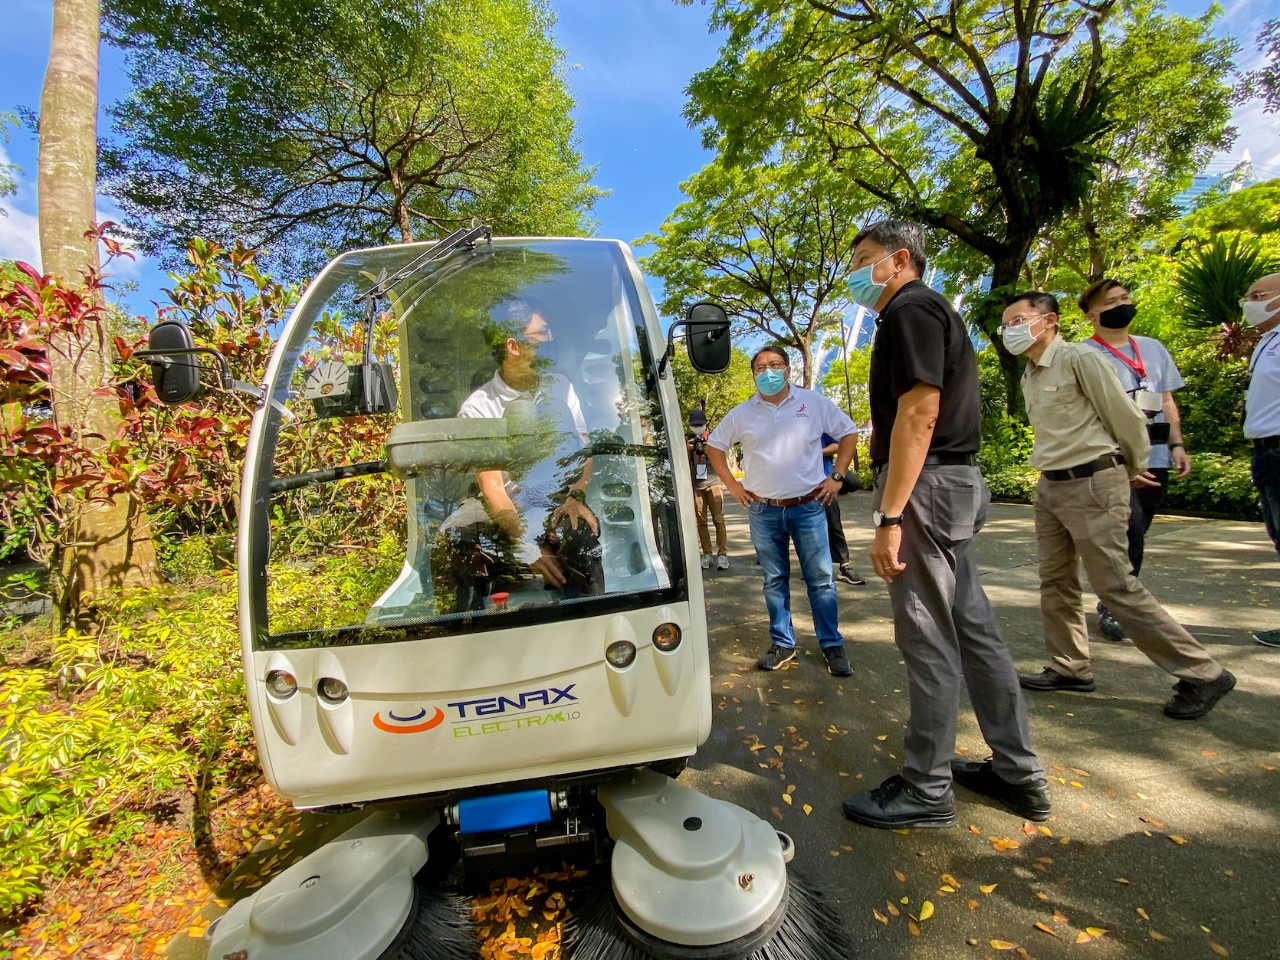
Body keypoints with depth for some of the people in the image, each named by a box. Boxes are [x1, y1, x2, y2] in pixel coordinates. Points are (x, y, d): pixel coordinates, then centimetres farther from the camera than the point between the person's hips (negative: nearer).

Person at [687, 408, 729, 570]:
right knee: (701, 522, 1)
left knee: (718, 520, -7)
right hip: (696, 486, 2)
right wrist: (688, 450, -11)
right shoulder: (687, 441, 8)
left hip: (713, 484, -1)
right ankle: (706, 554, 4)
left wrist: (710, 450, -14)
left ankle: (722, 554, -7)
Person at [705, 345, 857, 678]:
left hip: (808, 507, -1)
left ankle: (833, 645, 20)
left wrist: (837, 476, 2)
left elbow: (848, 433, 9)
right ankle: (782, 644, 24)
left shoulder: (814, 402, 1)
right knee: (774, 581, 11)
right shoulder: (742, 413, 4)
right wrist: (731, 484, 6)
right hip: (763, 511, 2)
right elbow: (714, 445, 14)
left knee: (820, 580, 5)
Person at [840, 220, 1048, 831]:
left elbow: (918, 415, -20)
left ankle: (926, 790, 12)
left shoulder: (910, 311, -9)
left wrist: (889, 517, -23)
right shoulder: (933, 312, 23)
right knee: (972, 627, 15)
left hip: (926, 487, -11)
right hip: (958, 484, 11)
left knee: (928, 639, -2)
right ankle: (1019, 772, 27)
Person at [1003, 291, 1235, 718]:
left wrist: (1133, 469, 6)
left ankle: (1202, 674, 10)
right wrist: (1123, 471, 23)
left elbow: (1126, 416, -8)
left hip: (1091, 484, -8)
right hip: (1050, 486, 8)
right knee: (1055, 581, 11)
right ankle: (1070, 668, 23)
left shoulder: (1080, 358, -11)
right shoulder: (1028, 376, 13)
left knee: (1115, 585, -6)